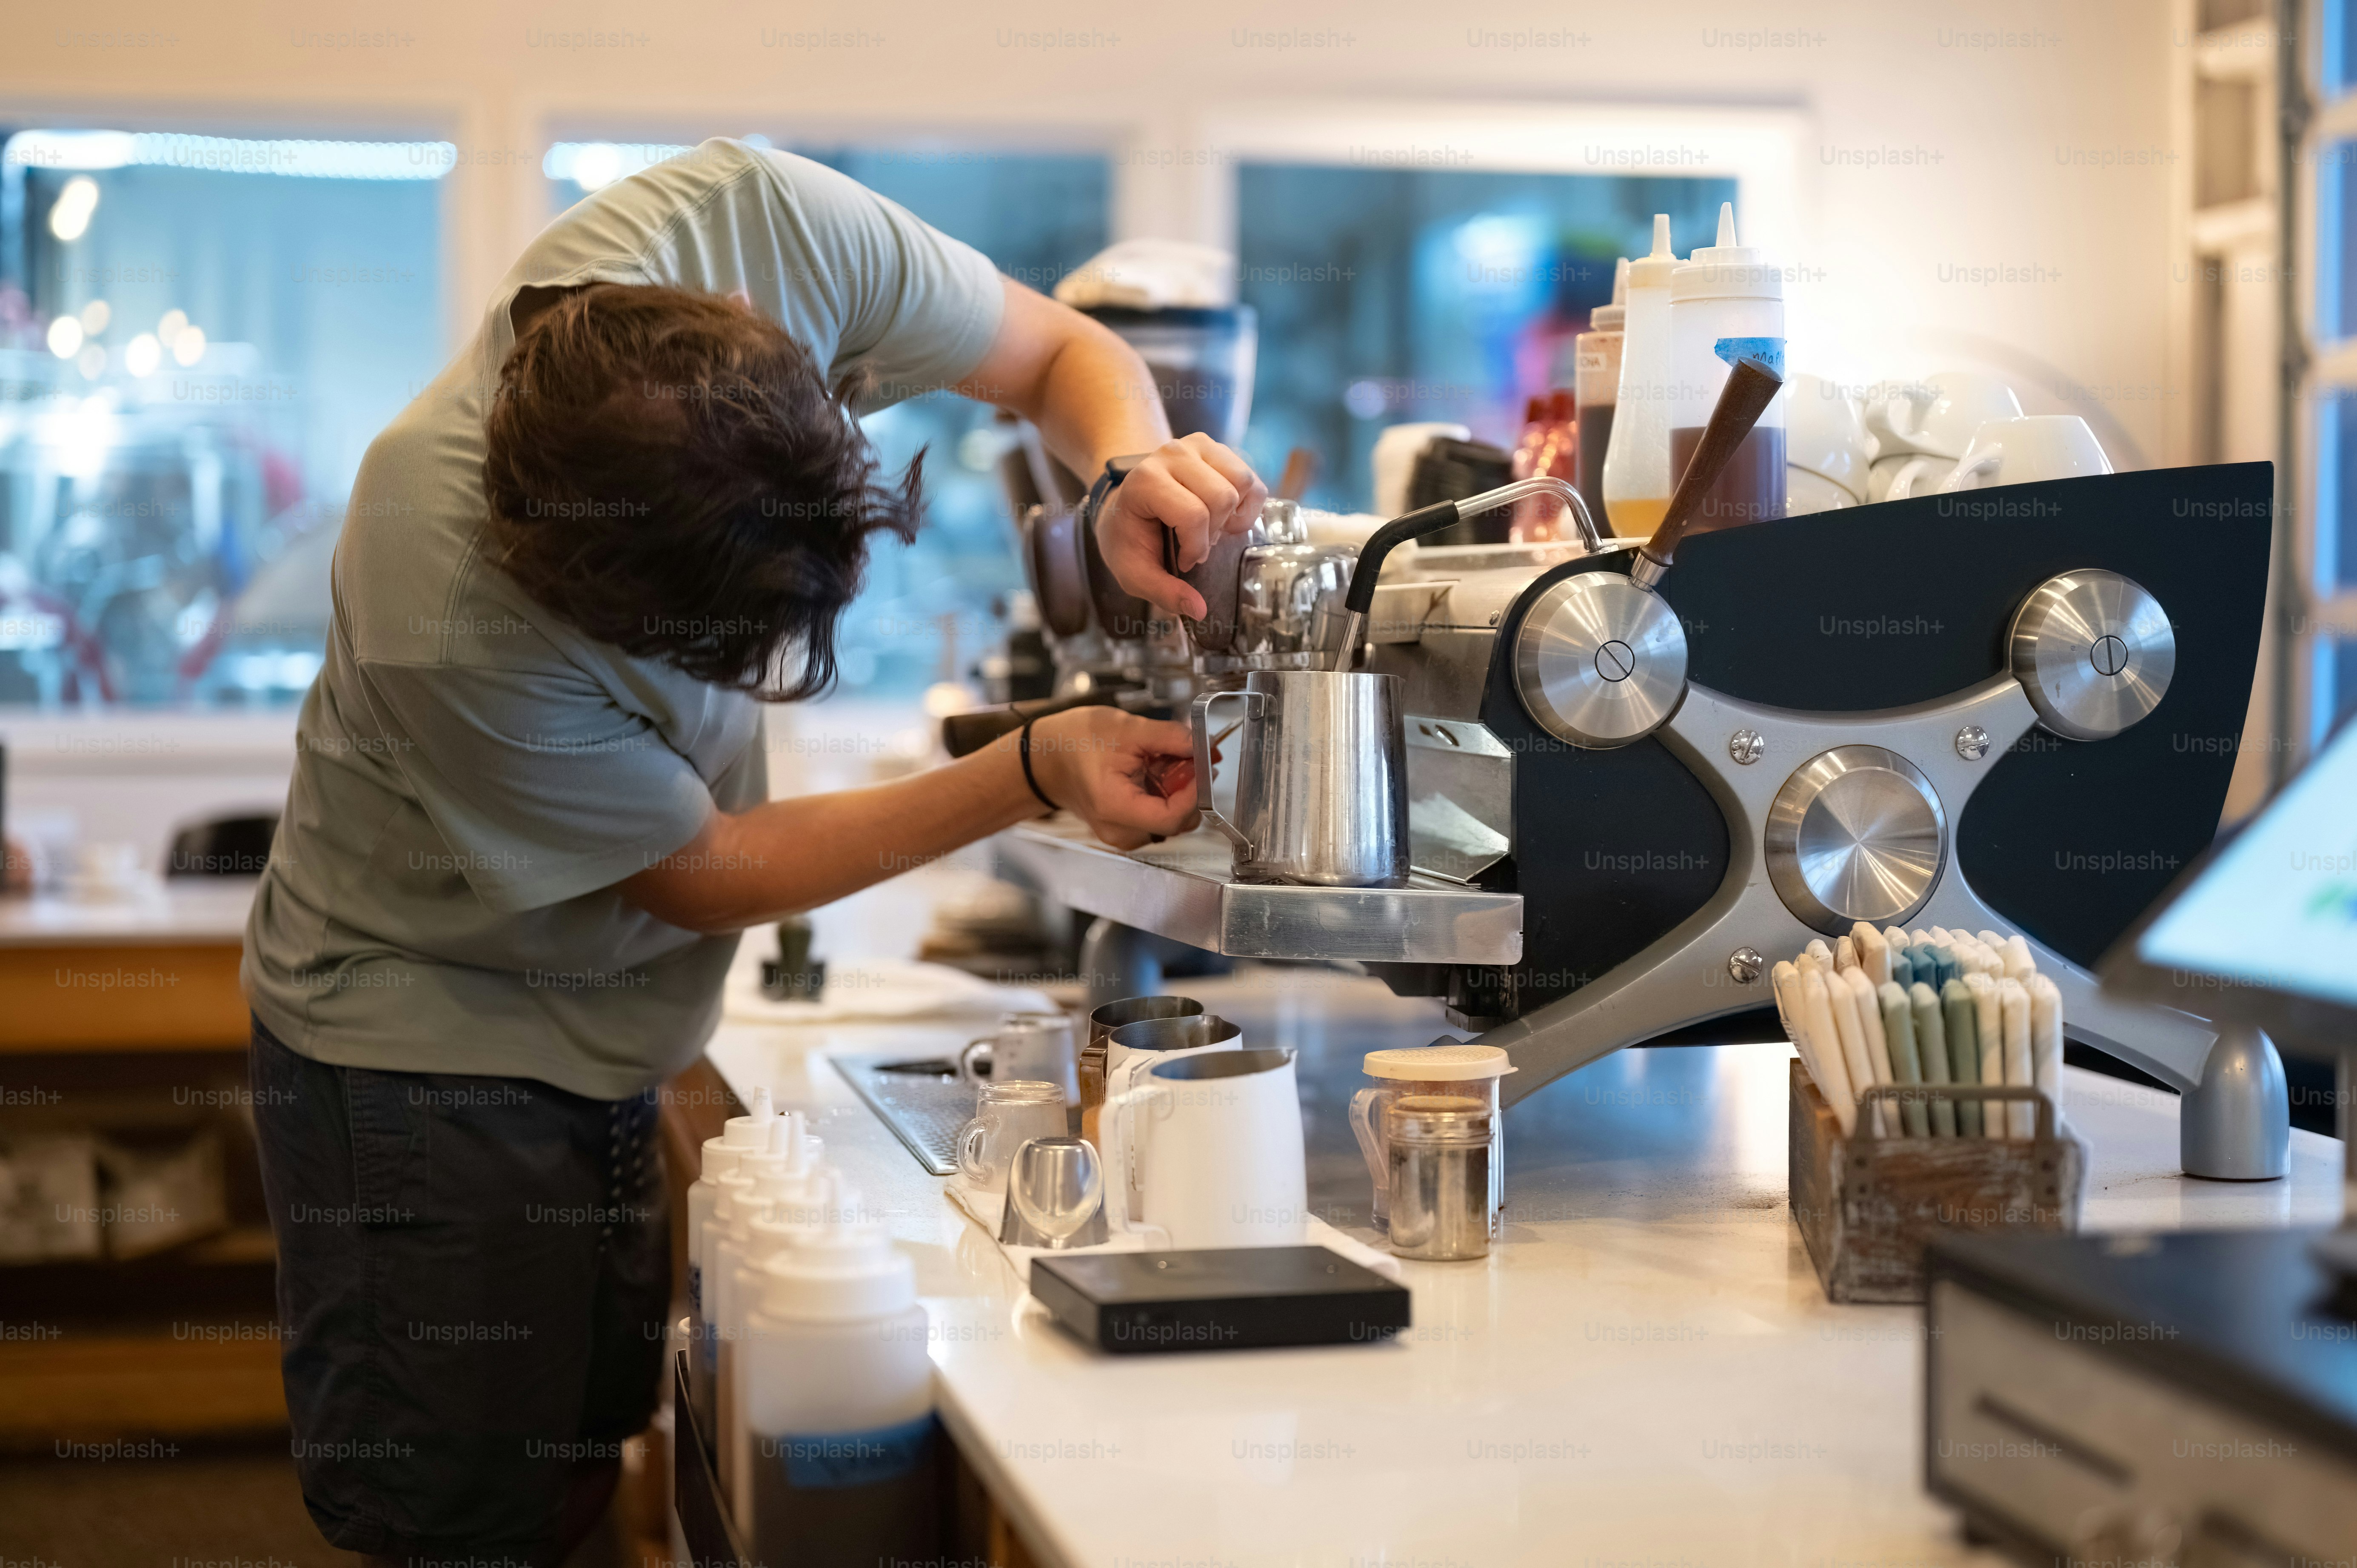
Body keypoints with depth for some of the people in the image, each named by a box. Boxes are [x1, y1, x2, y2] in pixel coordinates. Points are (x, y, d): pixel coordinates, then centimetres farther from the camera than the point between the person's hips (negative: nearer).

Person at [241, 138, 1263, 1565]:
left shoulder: (761, 221, -25)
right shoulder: (453, 629, -37)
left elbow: (1066, 353, -9)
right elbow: (707, 870, -20)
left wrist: (1133, 469, -31)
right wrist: (1039, 772, -26)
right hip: (431, 1052, -6)